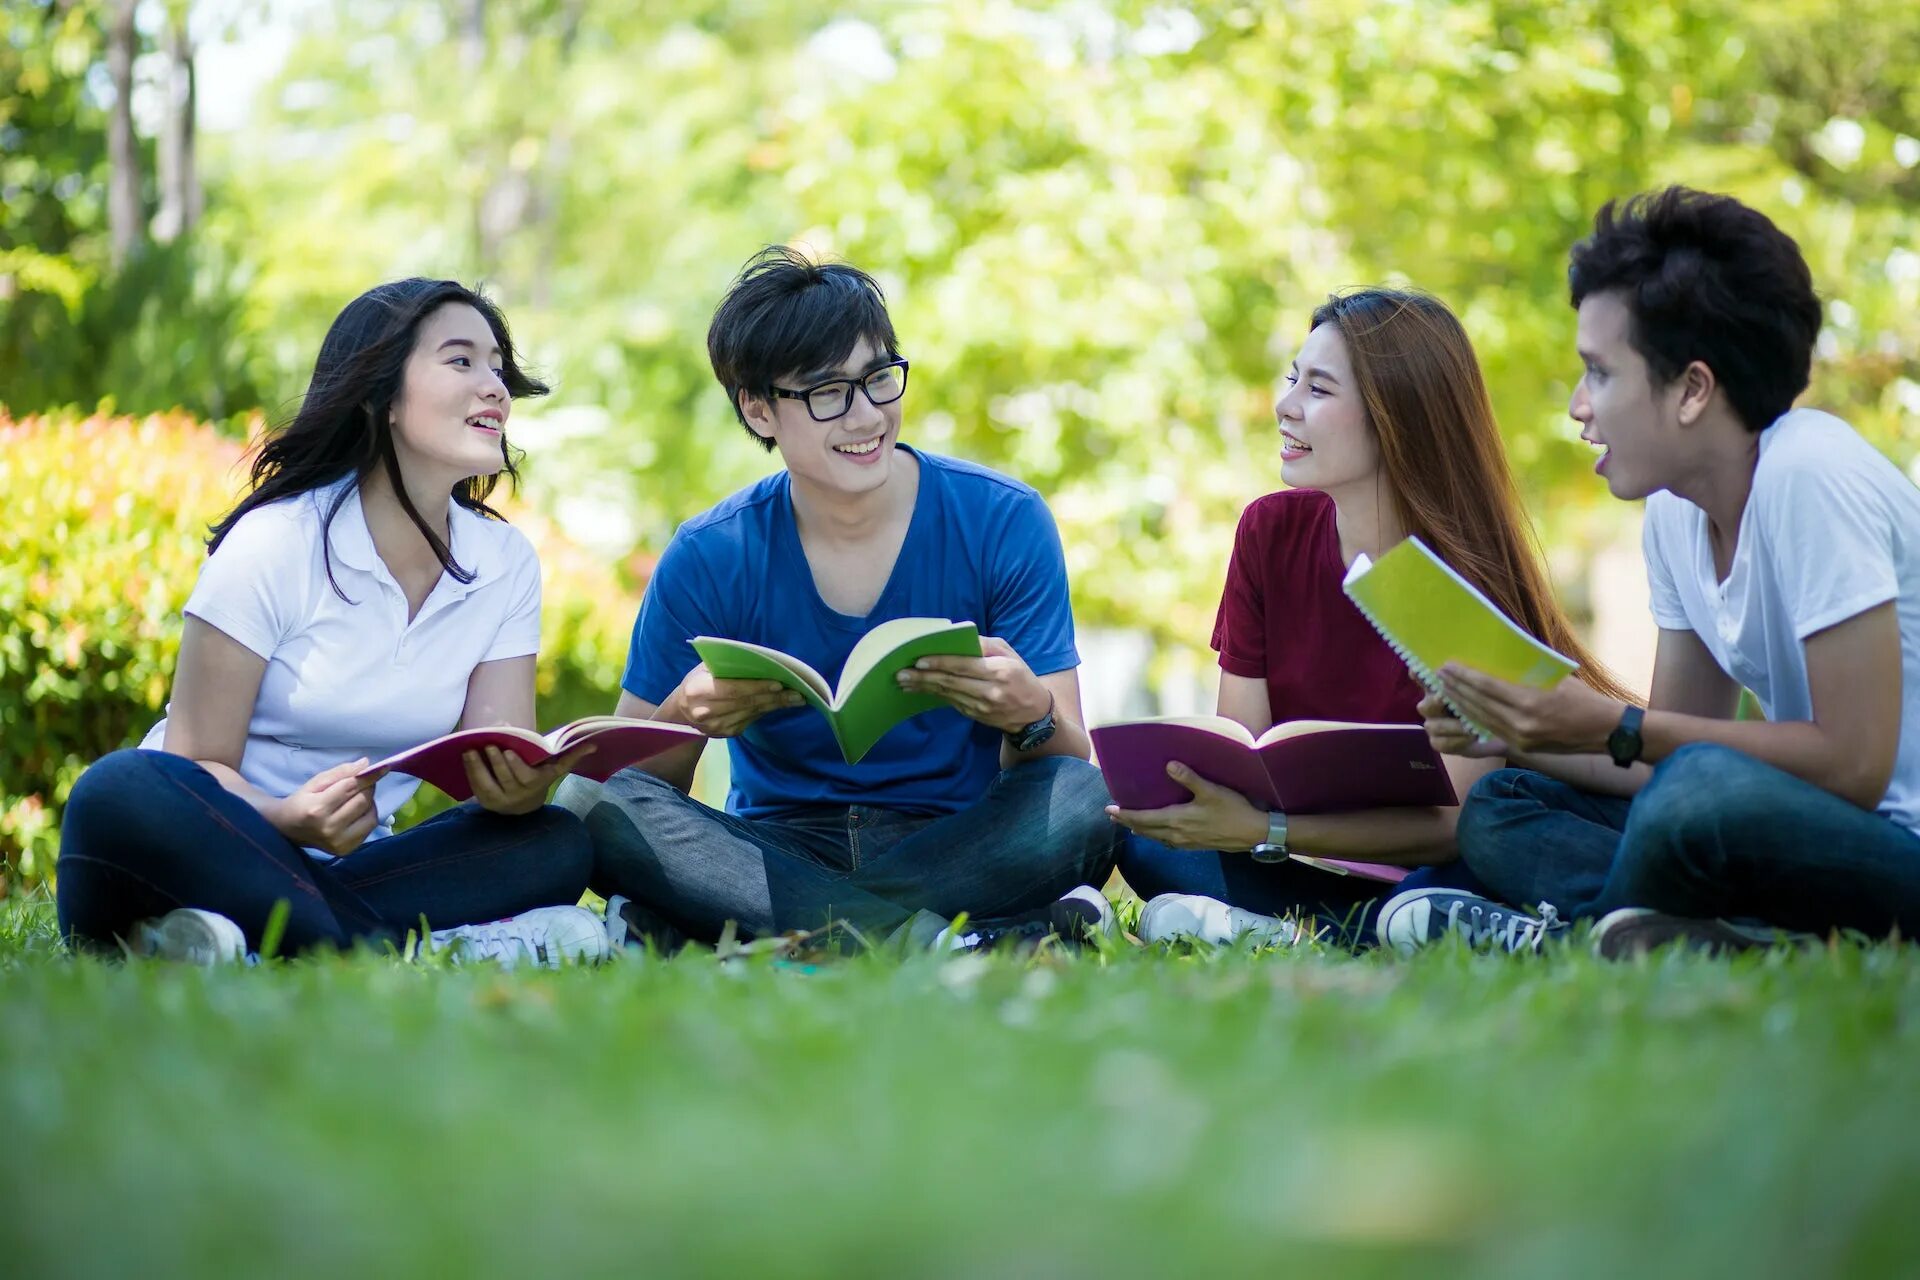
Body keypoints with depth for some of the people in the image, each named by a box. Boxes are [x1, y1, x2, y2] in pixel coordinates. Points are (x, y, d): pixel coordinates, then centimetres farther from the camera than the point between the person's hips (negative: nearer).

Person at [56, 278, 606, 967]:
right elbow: (197, 764, -11)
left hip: (343, 872, 4)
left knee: (555, 845, -21)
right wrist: (290, 819, -33)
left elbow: (498, 769, -3)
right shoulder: (275, 544, -10)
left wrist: (523, 784, -29)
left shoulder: (507, 562, 4)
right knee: (127, 790, -36)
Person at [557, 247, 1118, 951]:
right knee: (585, 801, -26)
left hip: (955, 848, 0)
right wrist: (683, 722, -25)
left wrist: (1031, 716, -29)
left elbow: (1070, 763, -5)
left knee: (1080, 800, -32)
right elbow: (639, 785, -1)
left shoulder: (1004, 523, -3)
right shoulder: (709, 558, -2)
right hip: (776, 848, 1)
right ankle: (924, 933, -31)